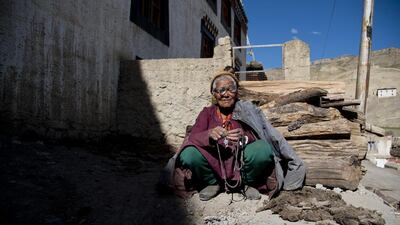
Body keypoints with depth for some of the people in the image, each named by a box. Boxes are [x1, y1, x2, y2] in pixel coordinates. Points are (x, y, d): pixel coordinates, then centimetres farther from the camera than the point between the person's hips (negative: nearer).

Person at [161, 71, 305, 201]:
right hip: (214, 165, 1)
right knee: (188, 154, -28)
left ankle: (246, 184, 1)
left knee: (263, 150, -30)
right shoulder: (207, 113, 6)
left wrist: (244, 138, -30)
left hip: (240, 165, -1)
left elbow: (262, 136, -7)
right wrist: (209, 135, -31)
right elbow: (192, 137, -8)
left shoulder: (247, 111, 4)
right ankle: (213, 184, 2)